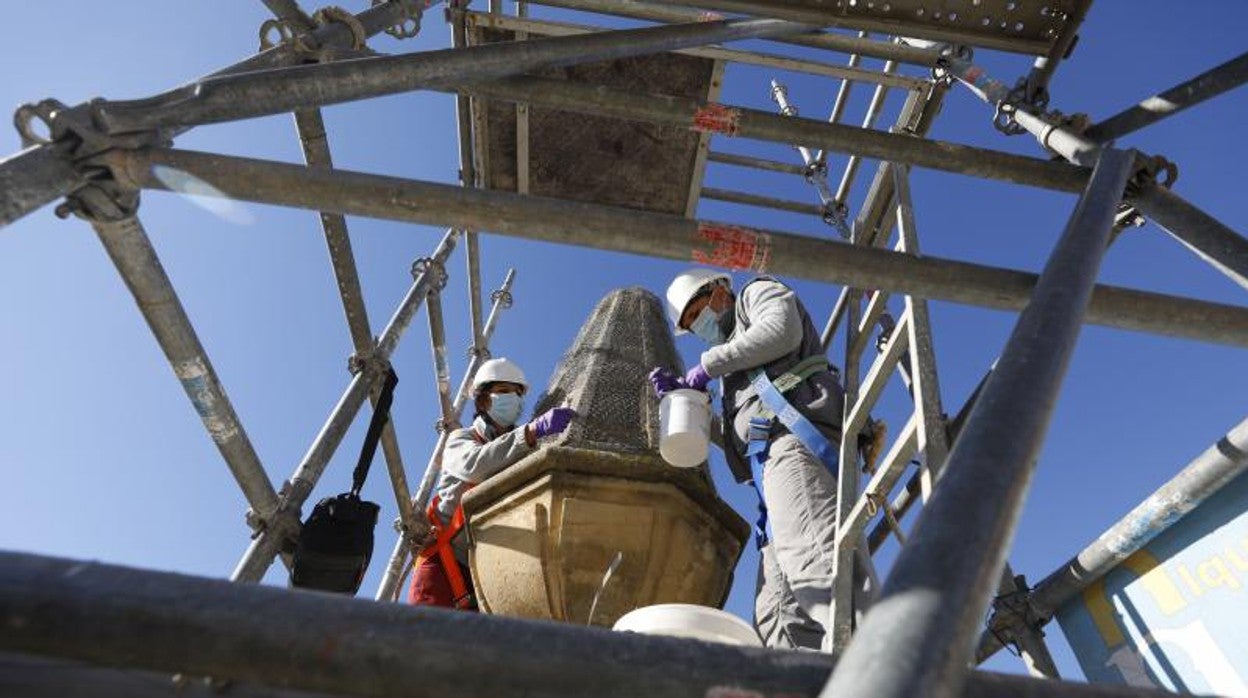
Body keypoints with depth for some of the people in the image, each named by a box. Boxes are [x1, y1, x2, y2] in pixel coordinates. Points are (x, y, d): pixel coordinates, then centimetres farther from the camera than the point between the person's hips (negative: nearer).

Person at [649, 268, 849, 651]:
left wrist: (708, 366, 2)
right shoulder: (741, 369, 42)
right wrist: (681, 391, 17)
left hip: (795, 436, -8)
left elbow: (782, 330, -4)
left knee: (811, 561, -29)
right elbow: (732, 433, 27)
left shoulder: (758, 292, 22)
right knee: (778, 616, -7)